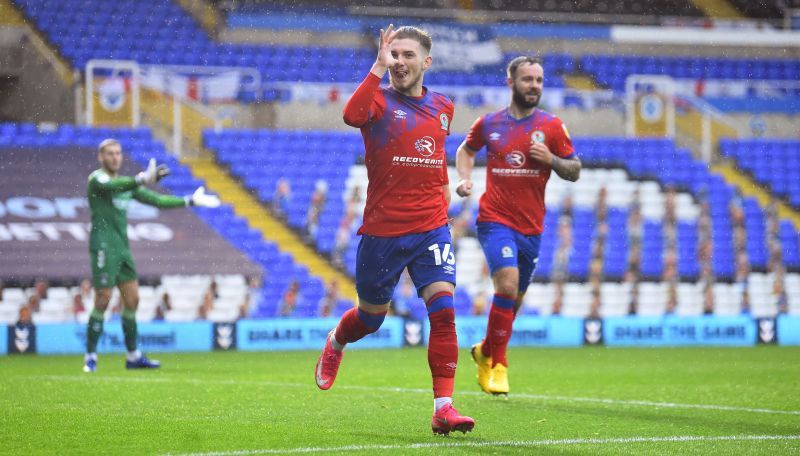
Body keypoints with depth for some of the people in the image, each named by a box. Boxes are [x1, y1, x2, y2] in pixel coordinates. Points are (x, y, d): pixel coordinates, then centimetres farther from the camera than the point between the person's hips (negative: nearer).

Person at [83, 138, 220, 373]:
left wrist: (190, 201, 22)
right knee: (103, 301, -10)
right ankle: (91, 357, -4)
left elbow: (156, 199, 24)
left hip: (122, 248, 8)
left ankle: (133, 356, 15)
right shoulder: (97, 179, -6)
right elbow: (113, 186, -29)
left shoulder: (126, 183, 18)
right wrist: (143, 179, -44)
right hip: (104, 246, -8)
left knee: (132, 300, 8)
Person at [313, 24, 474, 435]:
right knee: (371, 317, 14)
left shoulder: (442, 107, 9)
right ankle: (335, 344, 49)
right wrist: (379, 66, -30)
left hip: (431, 229, 2)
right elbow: (352, 114, -31)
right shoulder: (379, 100, -6)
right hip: (382, 231, -2)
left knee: (443, 310, -16)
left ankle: (443, 407, -14)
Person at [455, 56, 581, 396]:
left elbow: (574, 172, 7)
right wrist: (464, 178, 3)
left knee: (513, 299, 12)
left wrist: (551, 159, -13)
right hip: (495, 219, -3)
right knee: (507, 285, -22)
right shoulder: (489, 124, 3)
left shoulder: (552, 127, 2)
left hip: (531, 226, 3)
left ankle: (485, 351, 38)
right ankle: (497, 365, -9)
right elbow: (466, 150, 21)